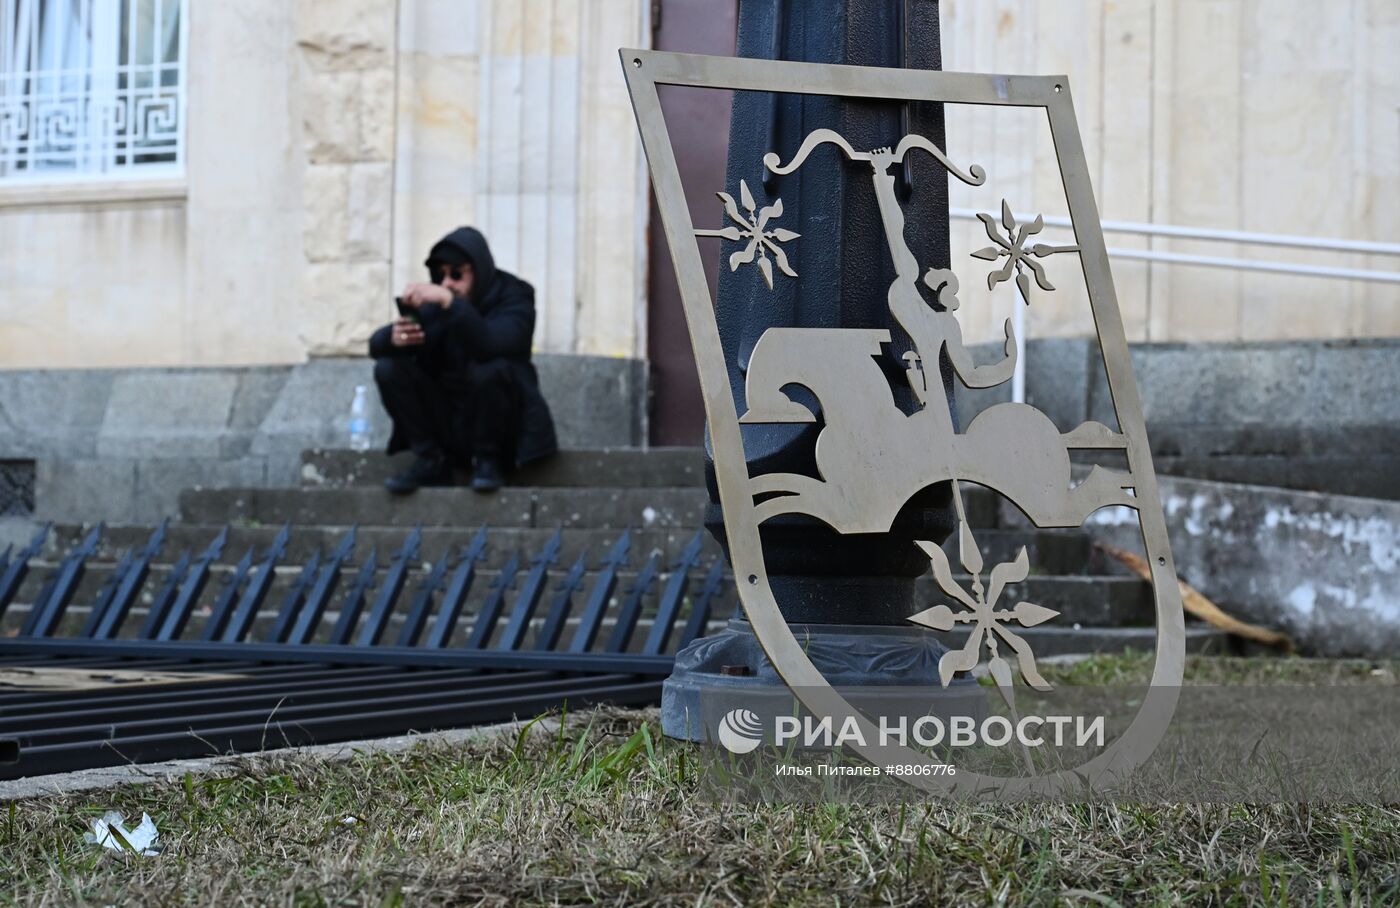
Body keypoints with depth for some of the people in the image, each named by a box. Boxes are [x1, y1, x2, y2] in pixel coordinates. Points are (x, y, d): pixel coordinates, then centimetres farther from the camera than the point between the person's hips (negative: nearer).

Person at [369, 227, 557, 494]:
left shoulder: (513, 296, -10)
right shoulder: (433, 303, 1)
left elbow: (492, 344, -33)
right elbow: (376, 345, -6)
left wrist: (451, 302, -42)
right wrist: (394, 338, -30)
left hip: (504, 428, -4)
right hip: (445, 420, 4)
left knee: (490, 370, -34)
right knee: (388, 369, -14)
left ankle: (487, 460, -12)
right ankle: (430, 460, -6)